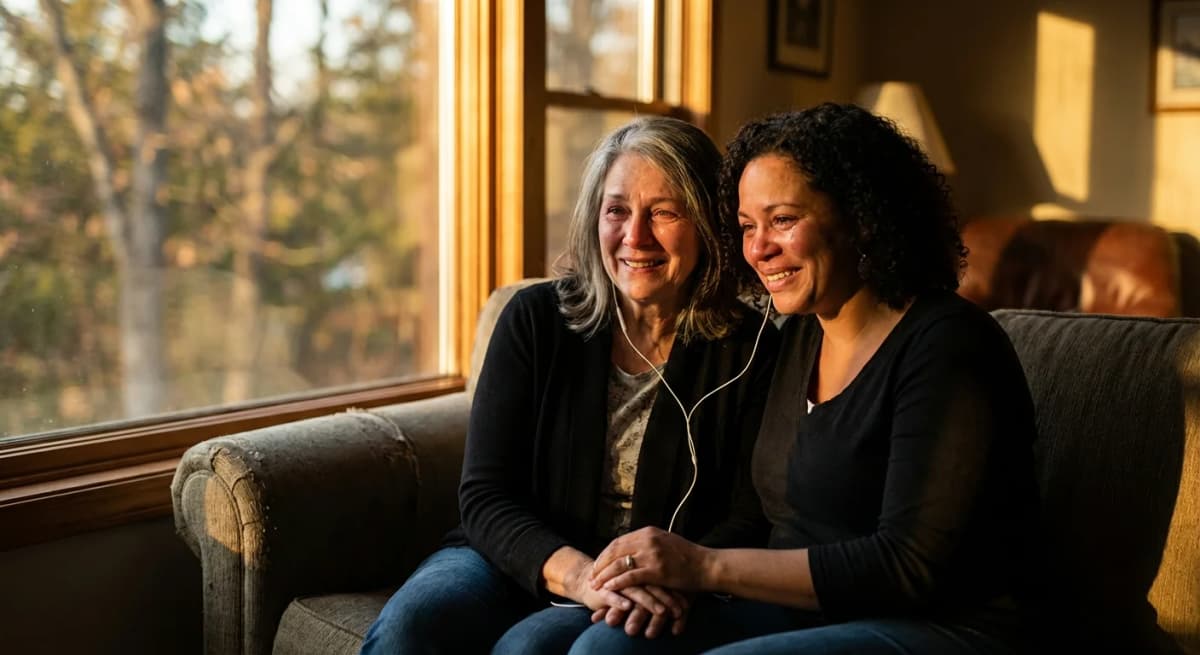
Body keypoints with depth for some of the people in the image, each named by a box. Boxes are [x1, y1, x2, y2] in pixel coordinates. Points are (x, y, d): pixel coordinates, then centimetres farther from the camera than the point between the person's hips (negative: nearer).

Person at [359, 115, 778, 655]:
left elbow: (749, 520, -4)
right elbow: (485, 496, -5)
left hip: (650, 606, -2)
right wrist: (577, 574, -23)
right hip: (519, 565, 3)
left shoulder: (750, 352, -4)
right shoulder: (536, 320, -1)